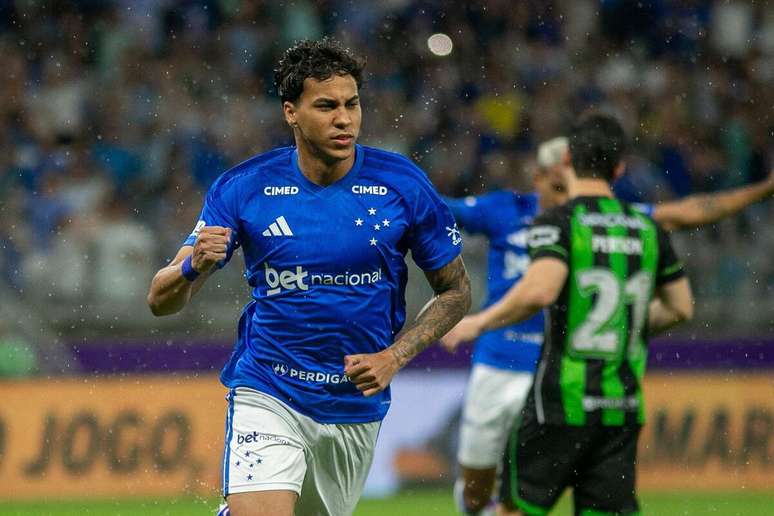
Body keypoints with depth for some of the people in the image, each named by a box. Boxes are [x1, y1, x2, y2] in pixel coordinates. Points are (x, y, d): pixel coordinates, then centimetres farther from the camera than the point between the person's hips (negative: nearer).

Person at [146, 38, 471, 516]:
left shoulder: (403, 185, -7)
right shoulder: (243, 187, -8)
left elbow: (456, 291, 4)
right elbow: (162, 301, -6)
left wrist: (394, 357, -11)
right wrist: (194, 265, -28)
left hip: (356, 404, 3)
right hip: (267, 398, -2)